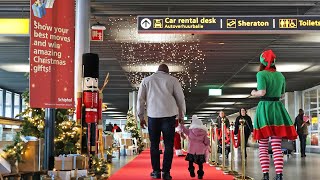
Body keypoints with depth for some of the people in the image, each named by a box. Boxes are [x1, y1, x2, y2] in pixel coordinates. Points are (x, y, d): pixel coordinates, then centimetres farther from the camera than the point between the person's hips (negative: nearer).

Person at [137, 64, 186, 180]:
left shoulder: (146, 80, 13)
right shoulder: (173, 80, 9)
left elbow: (140, 99, 10)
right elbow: (180, 98, 8)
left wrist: (141, 116, 14)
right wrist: (181, 115, 17)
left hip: (153, 115, 1)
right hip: (169, 115, -1)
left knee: (154, 144, 8)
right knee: (168, 144, 2)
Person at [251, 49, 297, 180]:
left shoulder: (261, 74, -6)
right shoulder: (280, 75, 11)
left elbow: (261, 92, -15)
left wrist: (254, 93, 4)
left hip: (264, 108, -4)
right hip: (277, 108, 4)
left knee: (263, 147, 2)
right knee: (277, 146, 2)